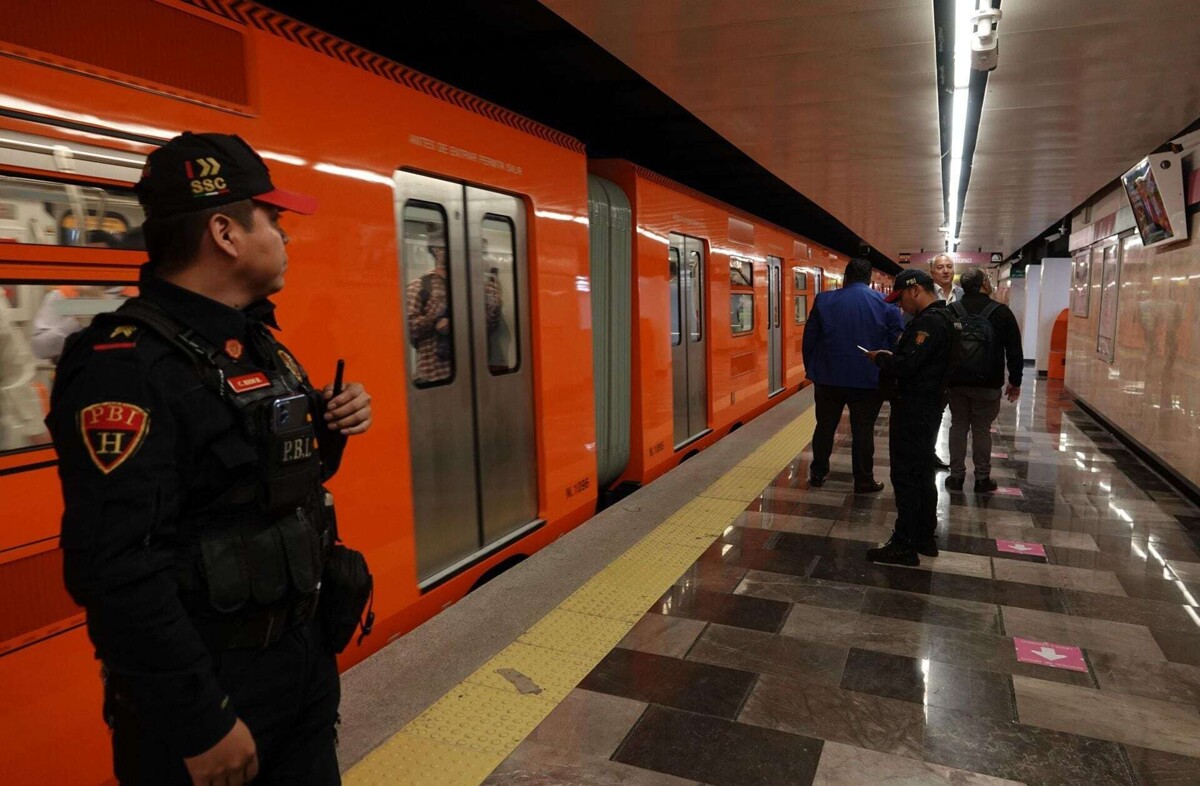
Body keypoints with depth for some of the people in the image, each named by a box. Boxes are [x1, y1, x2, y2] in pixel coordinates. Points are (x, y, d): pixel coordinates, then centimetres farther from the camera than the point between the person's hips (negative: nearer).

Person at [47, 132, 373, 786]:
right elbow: (115, 570, -26)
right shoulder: (127, 366, -22)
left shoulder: (258, 342, 7)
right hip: (210, 686, -8)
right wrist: (201, 721, -21)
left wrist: (331, 431, -3)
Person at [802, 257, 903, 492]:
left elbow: (809, 338, 1)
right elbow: (897, 343, -2)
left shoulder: (824, 300, -1)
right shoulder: (886, 304, -2)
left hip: (829, 377, 1)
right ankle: (864, 481, 14)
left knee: (825, 426, 15)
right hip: (868, 380, -1)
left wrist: (811, 368, 12)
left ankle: (818, 473, 25)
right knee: (863, 431, 8)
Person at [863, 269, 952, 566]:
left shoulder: (928, 322, -20)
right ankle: (925, 538, 28)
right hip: (926, 407, 11)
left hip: (914, 410, -11)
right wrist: (892, 357, 4)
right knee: (922, 473, 17)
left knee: (906, 476, -4)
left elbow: (906, 365, -27)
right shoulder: (939, 318, 14)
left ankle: (904, 545, 4)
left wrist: (880, 358, -10)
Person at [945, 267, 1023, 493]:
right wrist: (1015, 381, 6)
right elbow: (1014, 350, -2)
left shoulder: (951, 311, 1)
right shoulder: (1001, 312, -4)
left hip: (956, 382, 2)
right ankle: (982, 478, 14)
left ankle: (956, 476, 13)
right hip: (987, 384, -2)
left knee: (958, 426, 11)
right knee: (982, 430, 6)